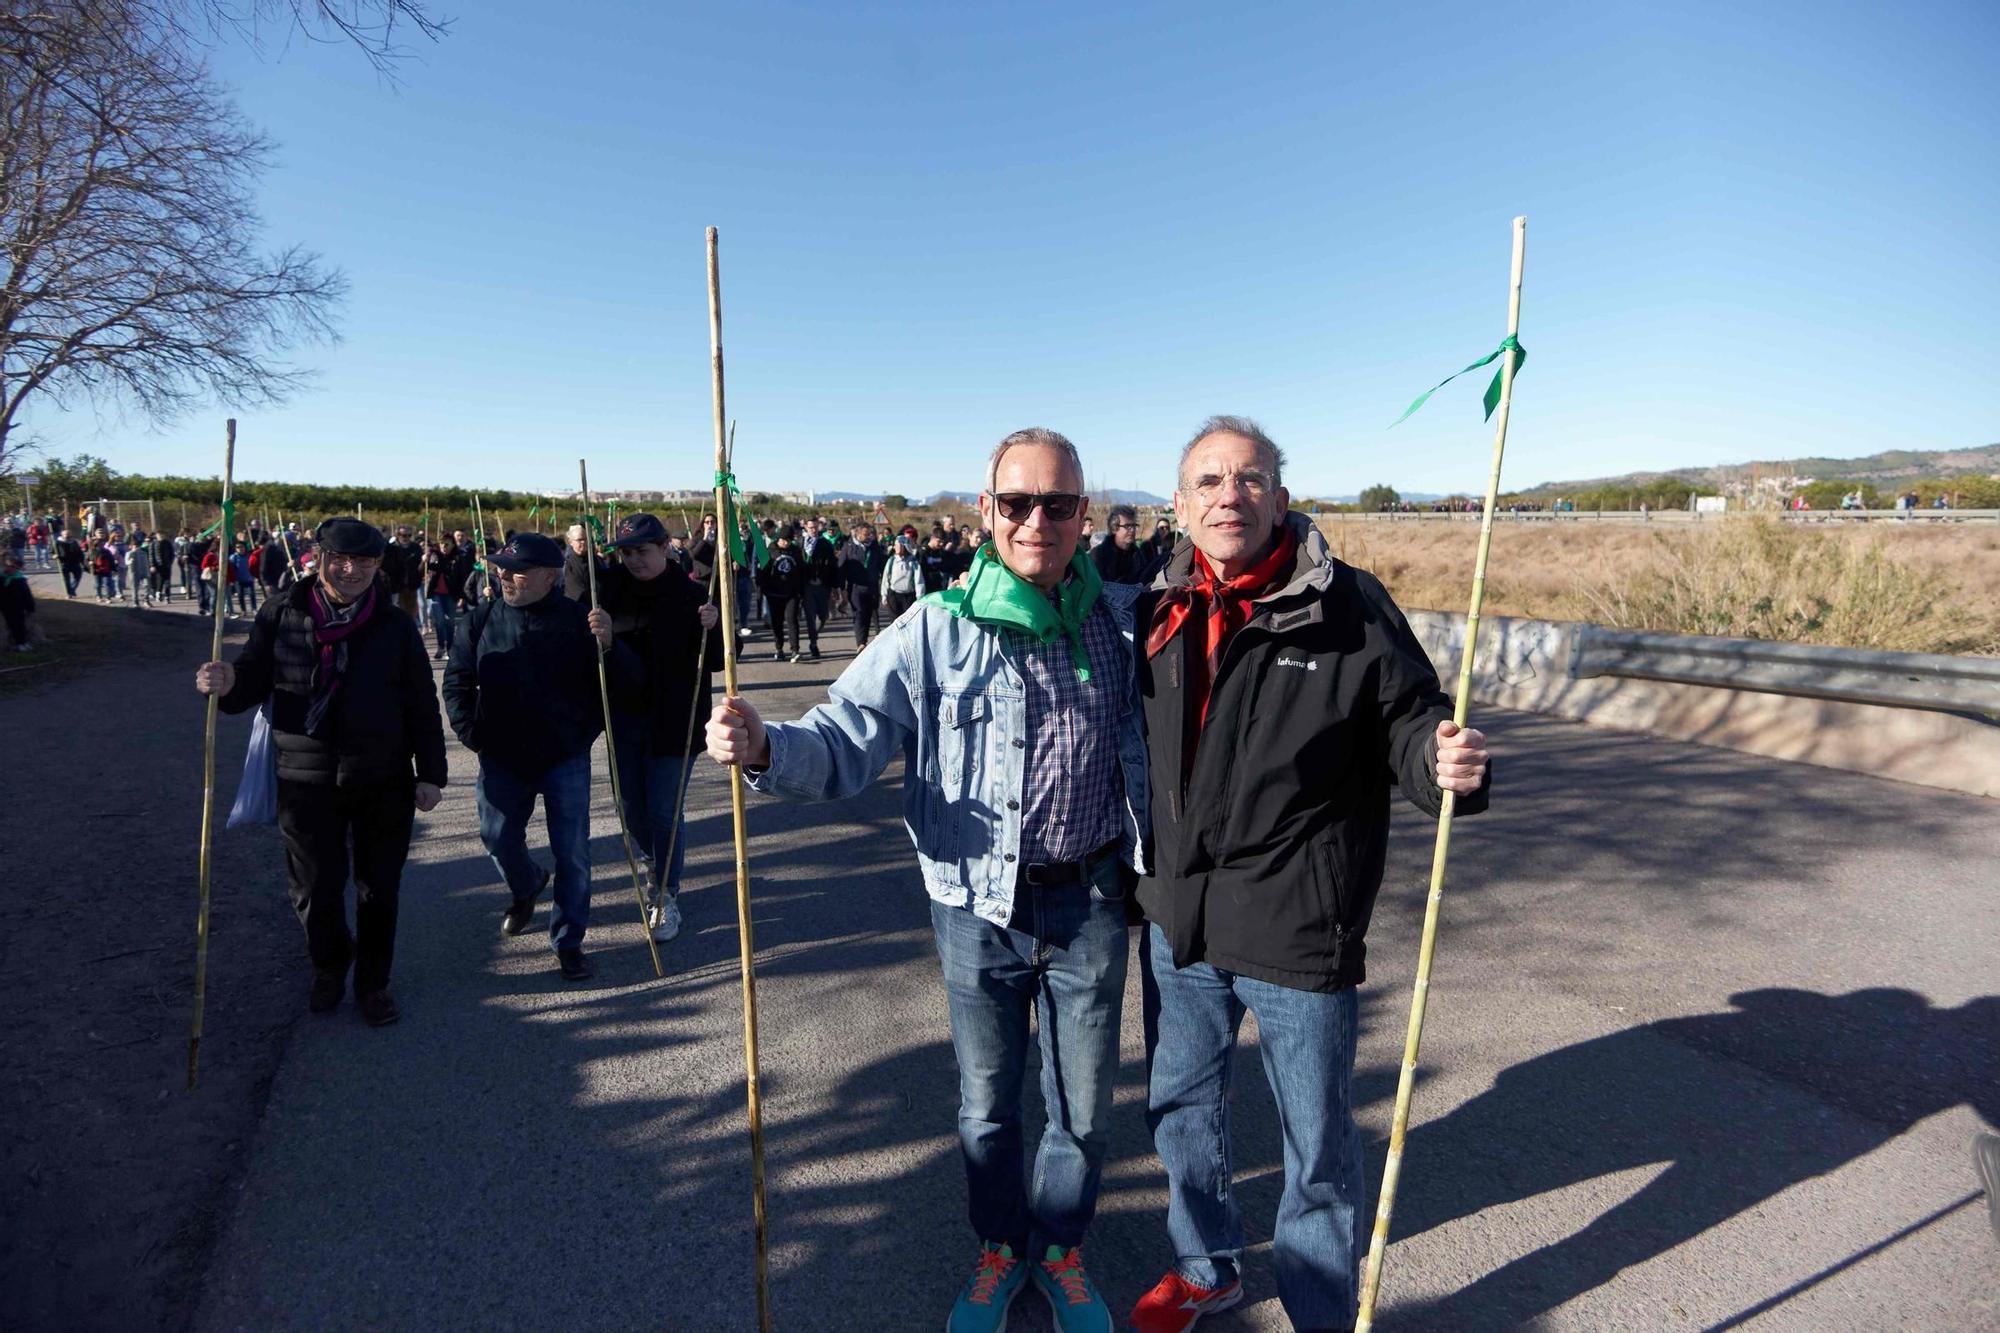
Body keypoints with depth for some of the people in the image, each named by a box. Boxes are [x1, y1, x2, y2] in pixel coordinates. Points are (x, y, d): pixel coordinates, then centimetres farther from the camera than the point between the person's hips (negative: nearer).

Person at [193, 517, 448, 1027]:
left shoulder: (395, 625, -1)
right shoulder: (282, 615, -1)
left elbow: (422, 706, 1)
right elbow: (253, 682, 4)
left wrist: (430, 774, -1)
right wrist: (227, 683, -21)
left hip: (385, 781, 0)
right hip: (307, 781, 0)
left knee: (379, 889, 10)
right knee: (316, 890, 10)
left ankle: (374, 984, 30)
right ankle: (329, 966, 39)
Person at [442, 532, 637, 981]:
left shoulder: (578, 620, -10)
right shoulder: (482, 618, -2)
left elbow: (629, 682, -11)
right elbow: (457, 681, 10)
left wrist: (607, 645, -30)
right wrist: (471, 733, 2)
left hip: (566, 758, -3)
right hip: (502, 758, 3)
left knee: (572, 853, 2)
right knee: (498, 838, 15)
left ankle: (569, 941, 18)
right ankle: (526, 887, 49)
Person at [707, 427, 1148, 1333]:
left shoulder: (1123, 620, -2)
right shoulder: (938, 629, -10)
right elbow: (847, 738, -14)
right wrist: (765, 748, -32)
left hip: (1090, 901, 2)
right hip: (979, 906, -1)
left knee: (1084, 1106, 17)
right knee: (987, 1103, 18)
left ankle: (1062, 1247, 46)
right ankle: (1000, 1247, 47)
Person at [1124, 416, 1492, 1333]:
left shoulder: (1347, 608, -12)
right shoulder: (1158, 612, 1)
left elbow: (1409, 722, -8)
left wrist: (1450, 767, -28)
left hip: (1297, 932, -4)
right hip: (1176, 922, 5)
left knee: (1316, 1145, 13)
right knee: (1179, 1107, 23)